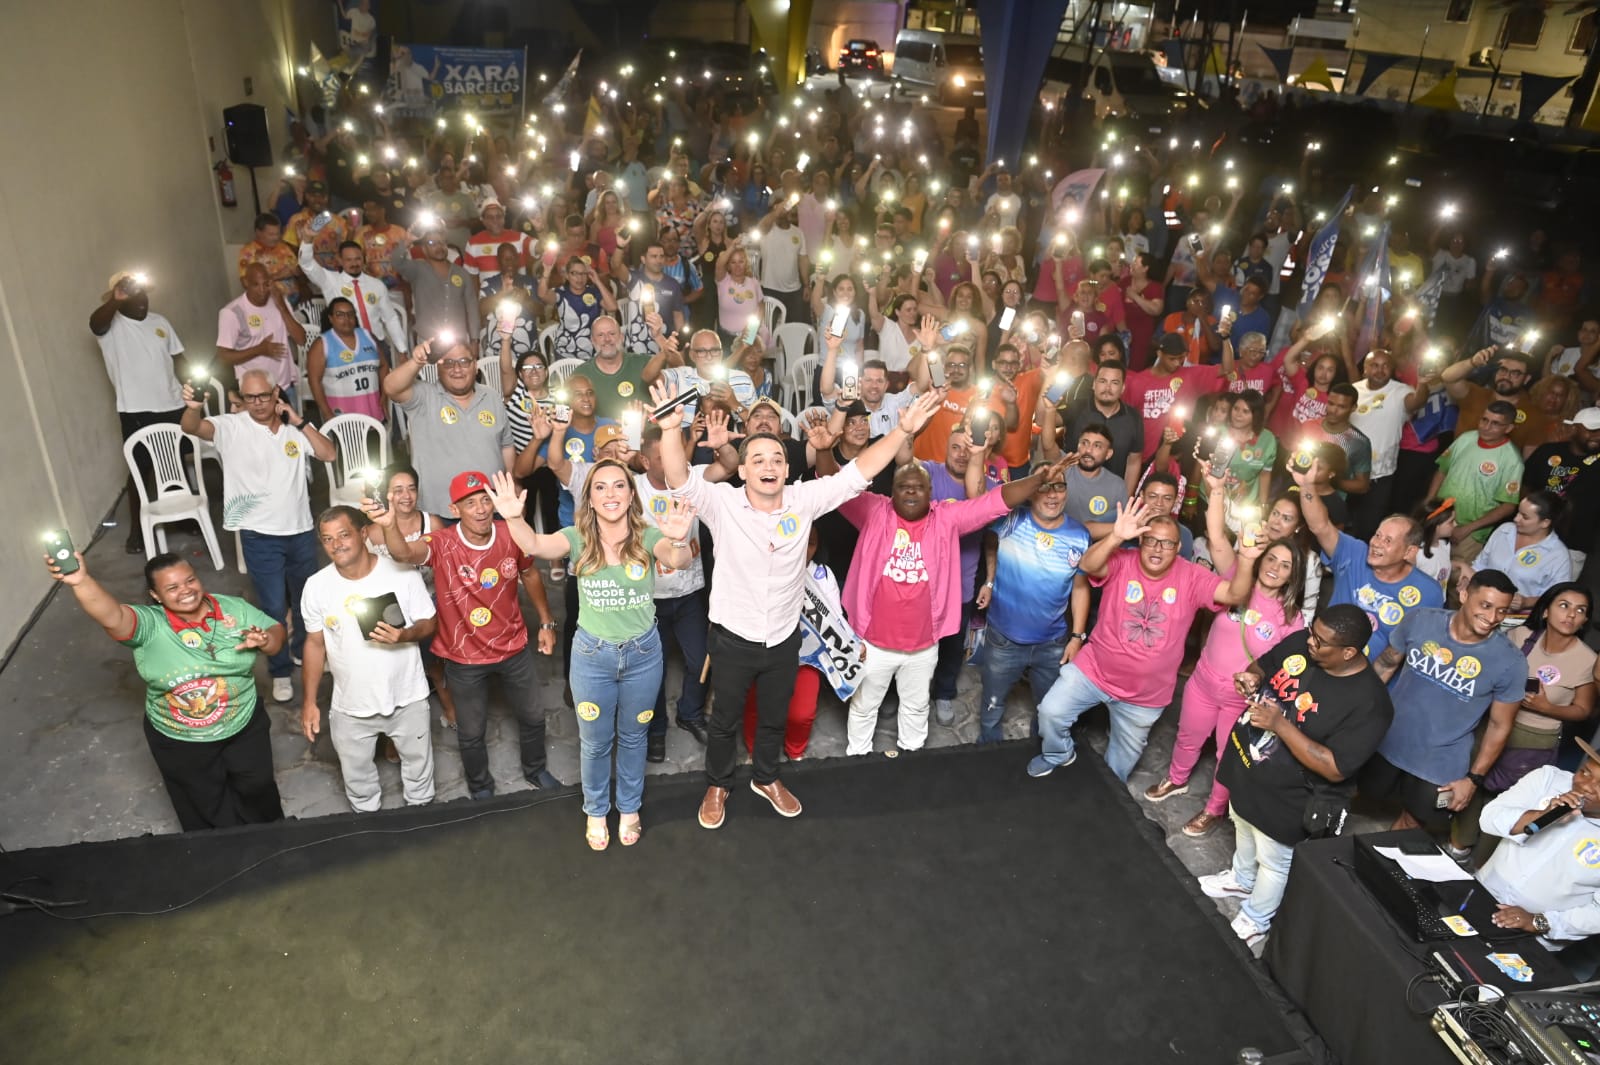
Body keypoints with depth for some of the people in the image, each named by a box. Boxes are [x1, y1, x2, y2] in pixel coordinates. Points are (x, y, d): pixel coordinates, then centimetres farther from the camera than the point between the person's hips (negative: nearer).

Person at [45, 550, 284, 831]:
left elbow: (276, 631, -2)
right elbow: (111, 616, -42)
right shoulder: (150, 625, -21)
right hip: (180, 741, -2)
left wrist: (264, 640, -27)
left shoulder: (234, 609, -12)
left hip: (244, 726, 2)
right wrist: (81, 581, -61)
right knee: (206, 806, 21)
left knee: (257, 788, 24)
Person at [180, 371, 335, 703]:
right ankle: (280, 671, 23)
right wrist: (193, 408, -48)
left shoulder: (295, 426, 2)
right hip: (260, 535, -4)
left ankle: (303, 650, 46)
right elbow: (193, 427, -26)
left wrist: (299, 421, -13)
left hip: (300, 529, 4)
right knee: (274, 607, 2)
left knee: (306, 598, 21)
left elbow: (329, 454, -8)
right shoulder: (232, 426, -8)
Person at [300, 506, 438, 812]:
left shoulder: (403, 573, -17)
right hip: (350, 706, 2)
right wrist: (308, 701, 1)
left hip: (407, 698, -1)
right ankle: (367, 818, 50)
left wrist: (404, 635, -31)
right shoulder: (316, 586, -11)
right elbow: (315, 644, 0)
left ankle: (422, 810, 49)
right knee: (356, 774, 21)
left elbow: (430, 622, -8)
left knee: (418, 762, 21)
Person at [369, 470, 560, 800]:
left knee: (532, 716, 22)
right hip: (464, 658, -2)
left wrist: (547, 623, 9)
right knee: (471, 732, 17)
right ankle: (480, 788, 46)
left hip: (513, 648, 3)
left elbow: (530, 576, 4)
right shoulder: (442, 544, -24)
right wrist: (389, 525, -68)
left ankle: (535, 771, 51)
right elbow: (404, 553, -47)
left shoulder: (512, 535, -15)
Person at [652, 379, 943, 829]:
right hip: (733, 637, -3)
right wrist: (671, 429, -53)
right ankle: (717, 786, 45)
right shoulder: (721, 503, -18)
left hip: (784, 638, 3)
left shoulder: (804, 500, -11)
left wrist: (902, 431, -24)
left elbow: (857, 473, -14)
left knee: (774, 718, 25)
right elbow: (680, 479, -34)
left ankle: (766, 778, 51)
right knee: (725, 720, 19)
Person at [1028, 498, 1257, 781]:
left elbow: (1234, 595, -22)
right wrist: (1115, 537, -53)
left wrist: (1246, 561, -42)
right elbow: (1088, 566, -35)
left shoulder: (1192, 577, -12)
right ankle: (1059, 755, 25)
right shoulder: (1122, 562, -16)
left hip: (1145, 694, 1)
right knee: (1050, 712, -11)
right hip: (1094, 670, -1)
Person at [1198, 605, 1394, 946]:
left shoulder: (1368, 702, -32)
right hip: (1246, 769, 7)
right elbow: (1263, 665, 5)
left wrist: (1280, 725, -37)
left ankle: (1255, 920, 46)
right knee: (1243, 830, 33)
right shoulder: (1300, 643, -14)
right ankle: (1241, 879, 61)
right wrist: (1253, 677, -19)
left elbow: (1335, 769, -31)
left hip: (1285, 797, -6)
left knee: (1273, 861, 21)